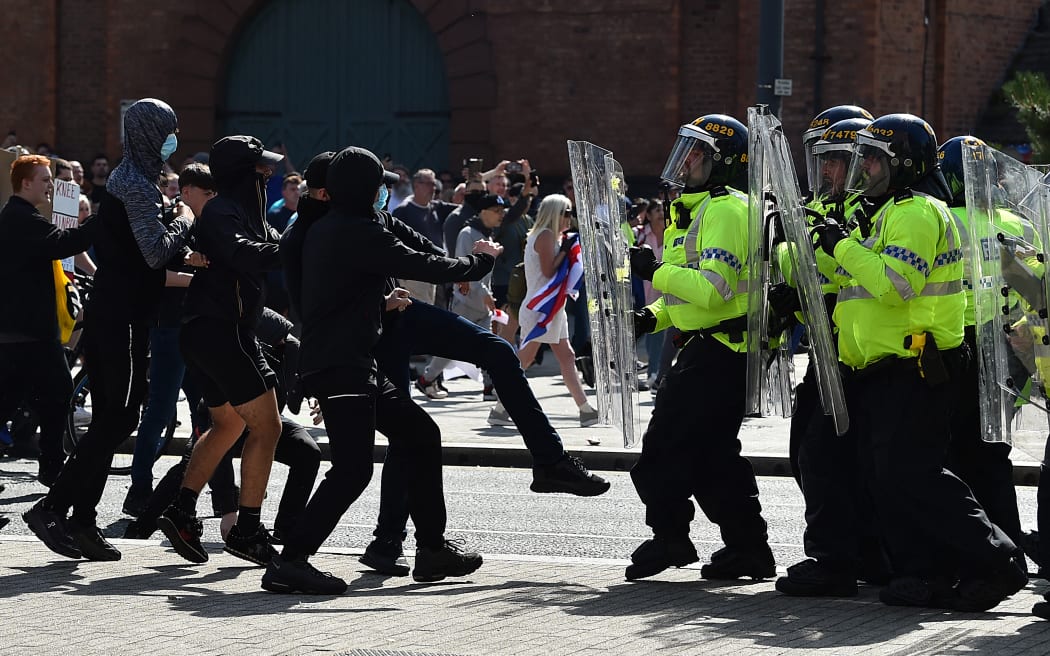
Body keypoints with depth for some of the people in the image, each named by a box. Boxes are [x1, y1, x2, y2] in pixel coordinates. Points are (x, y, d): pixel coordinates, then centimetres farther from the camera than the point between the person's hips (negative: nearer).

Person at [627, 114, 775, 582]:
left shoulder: (724, 211, -15)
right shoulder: (693, 210, 18)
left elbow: (713, 289, -26)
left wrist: (655, 271, -21)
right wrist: (653, 316, 10)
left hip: (721, 347, -11)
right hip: (705, 345, 11)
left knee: (665, 441, -7)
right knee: (712, 450, 11)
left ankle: (669, 538, 4)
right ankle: (747, 548, 14)